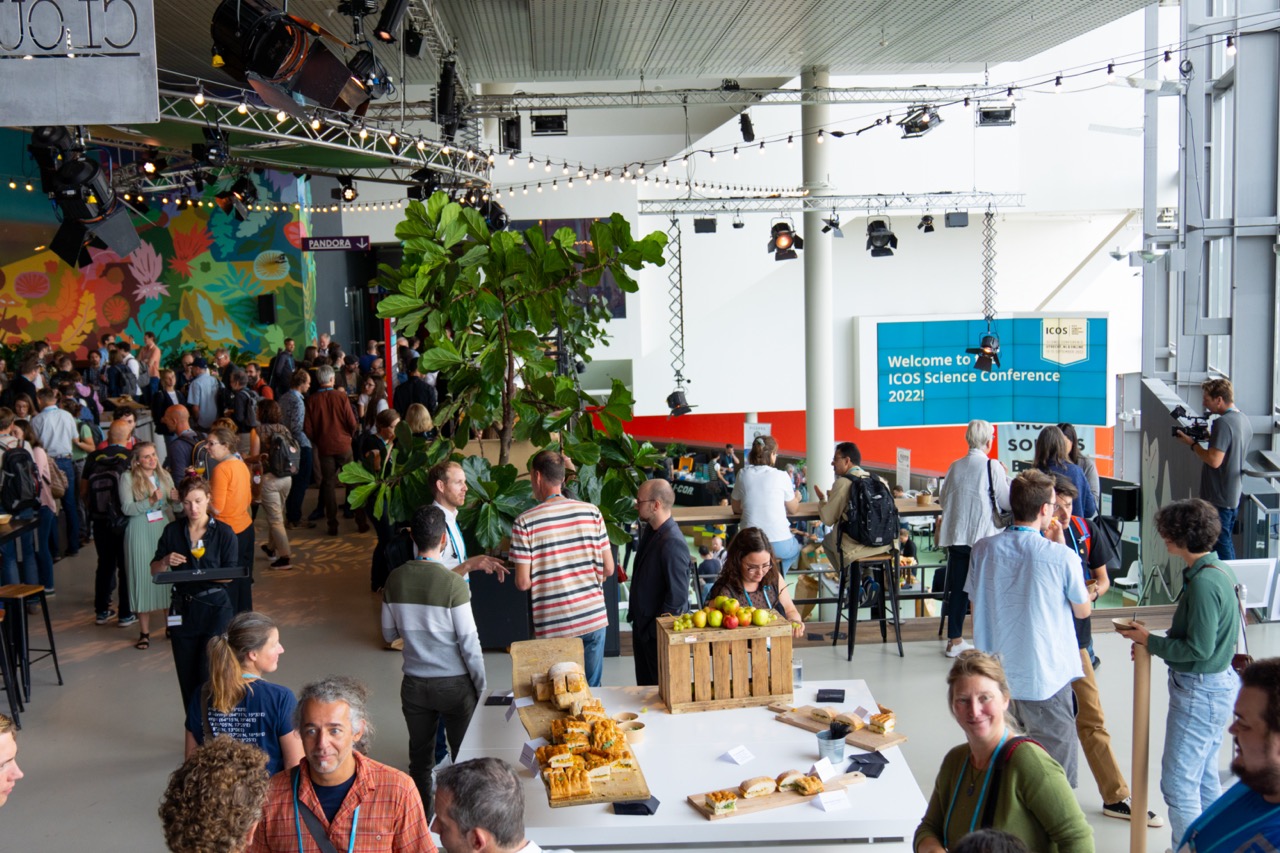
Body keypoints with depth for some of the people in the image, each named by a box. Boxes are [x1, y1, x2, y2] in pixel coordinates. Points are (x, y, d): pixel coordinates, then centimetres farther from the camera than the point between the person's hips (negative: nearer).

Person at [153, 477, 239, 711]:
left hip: (215, 608, -3)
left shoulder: (224, 532, -3)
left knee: (210, 675, -10)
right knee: (187, 679, 8)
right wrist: (166, 562, -13)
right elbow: (154, 571, 9)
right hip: (182, 610, 3)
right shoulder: (172, 531, 5)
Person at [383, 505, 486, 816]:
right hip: (454, 685, -4)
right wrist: (481, 686, -4)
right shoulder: (453, 584, -19)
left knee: (420, 758, 16)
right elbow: (469, 644, -15)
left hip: (414, 684, 4)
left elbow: (389, 634, 6)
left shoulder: (395, 580, -5)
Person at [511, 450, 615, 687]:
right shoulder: (591, 512, -1)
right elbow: (608, 569, 3)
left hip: (553, 626, -2)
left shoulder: (524, 522, -9)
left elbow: (523, 583, -8)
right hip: (594, 619, 2)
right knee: (591, 691, 14)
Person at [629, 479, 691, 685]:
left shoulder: (672, 543, -24)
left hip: (659, 634, -9)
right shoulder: (651, 532, 5)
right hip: (643, 626, 9)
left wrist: (655, 628, -17)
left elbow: (677, 595, -24)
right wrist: (634, 615, 15)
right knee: (645, 687, 18)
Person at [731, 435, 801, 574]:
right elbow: (793, 510, 8)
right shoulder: (781, 476, -6)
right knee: (795, 548, 33)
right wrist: (796, 498, 29)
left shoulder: (743, 474, 1)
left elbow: (736, 508, 12)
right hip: (779, 545, -3)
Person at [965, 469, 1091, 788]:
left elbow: (975, 610, 4)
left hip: (995, 674, 4)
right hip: (1046, 676, -4)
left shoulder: (984, 549, -5)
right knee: (1058, 759, 10)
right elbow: (1083, 610, 1)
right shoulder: (1061, 557, -16)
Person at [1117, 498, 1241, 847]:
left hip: (1200, 691, -10)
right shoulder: (1219, 569, 7)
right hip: (1217, 683, 10)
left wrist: (1149, 640, -12)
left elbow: (1198, 649, -23)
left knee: (1179, 782, -2)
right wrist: (1158, 641, 9)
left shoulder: (1203, 582, -24)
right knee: (1204, 779, 20)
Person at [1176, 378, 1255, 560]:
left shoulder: (1222, 423, -22)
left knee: (1220, 546, -1)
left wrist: (1193, 444, -14)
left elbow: (1214, 460, -26)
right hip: (1234, 496, 10)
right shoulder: (1244, 420, 8)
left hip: (1218, 499, -9)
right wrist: (1210, 436, 11)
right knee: (1226, 542, 19)